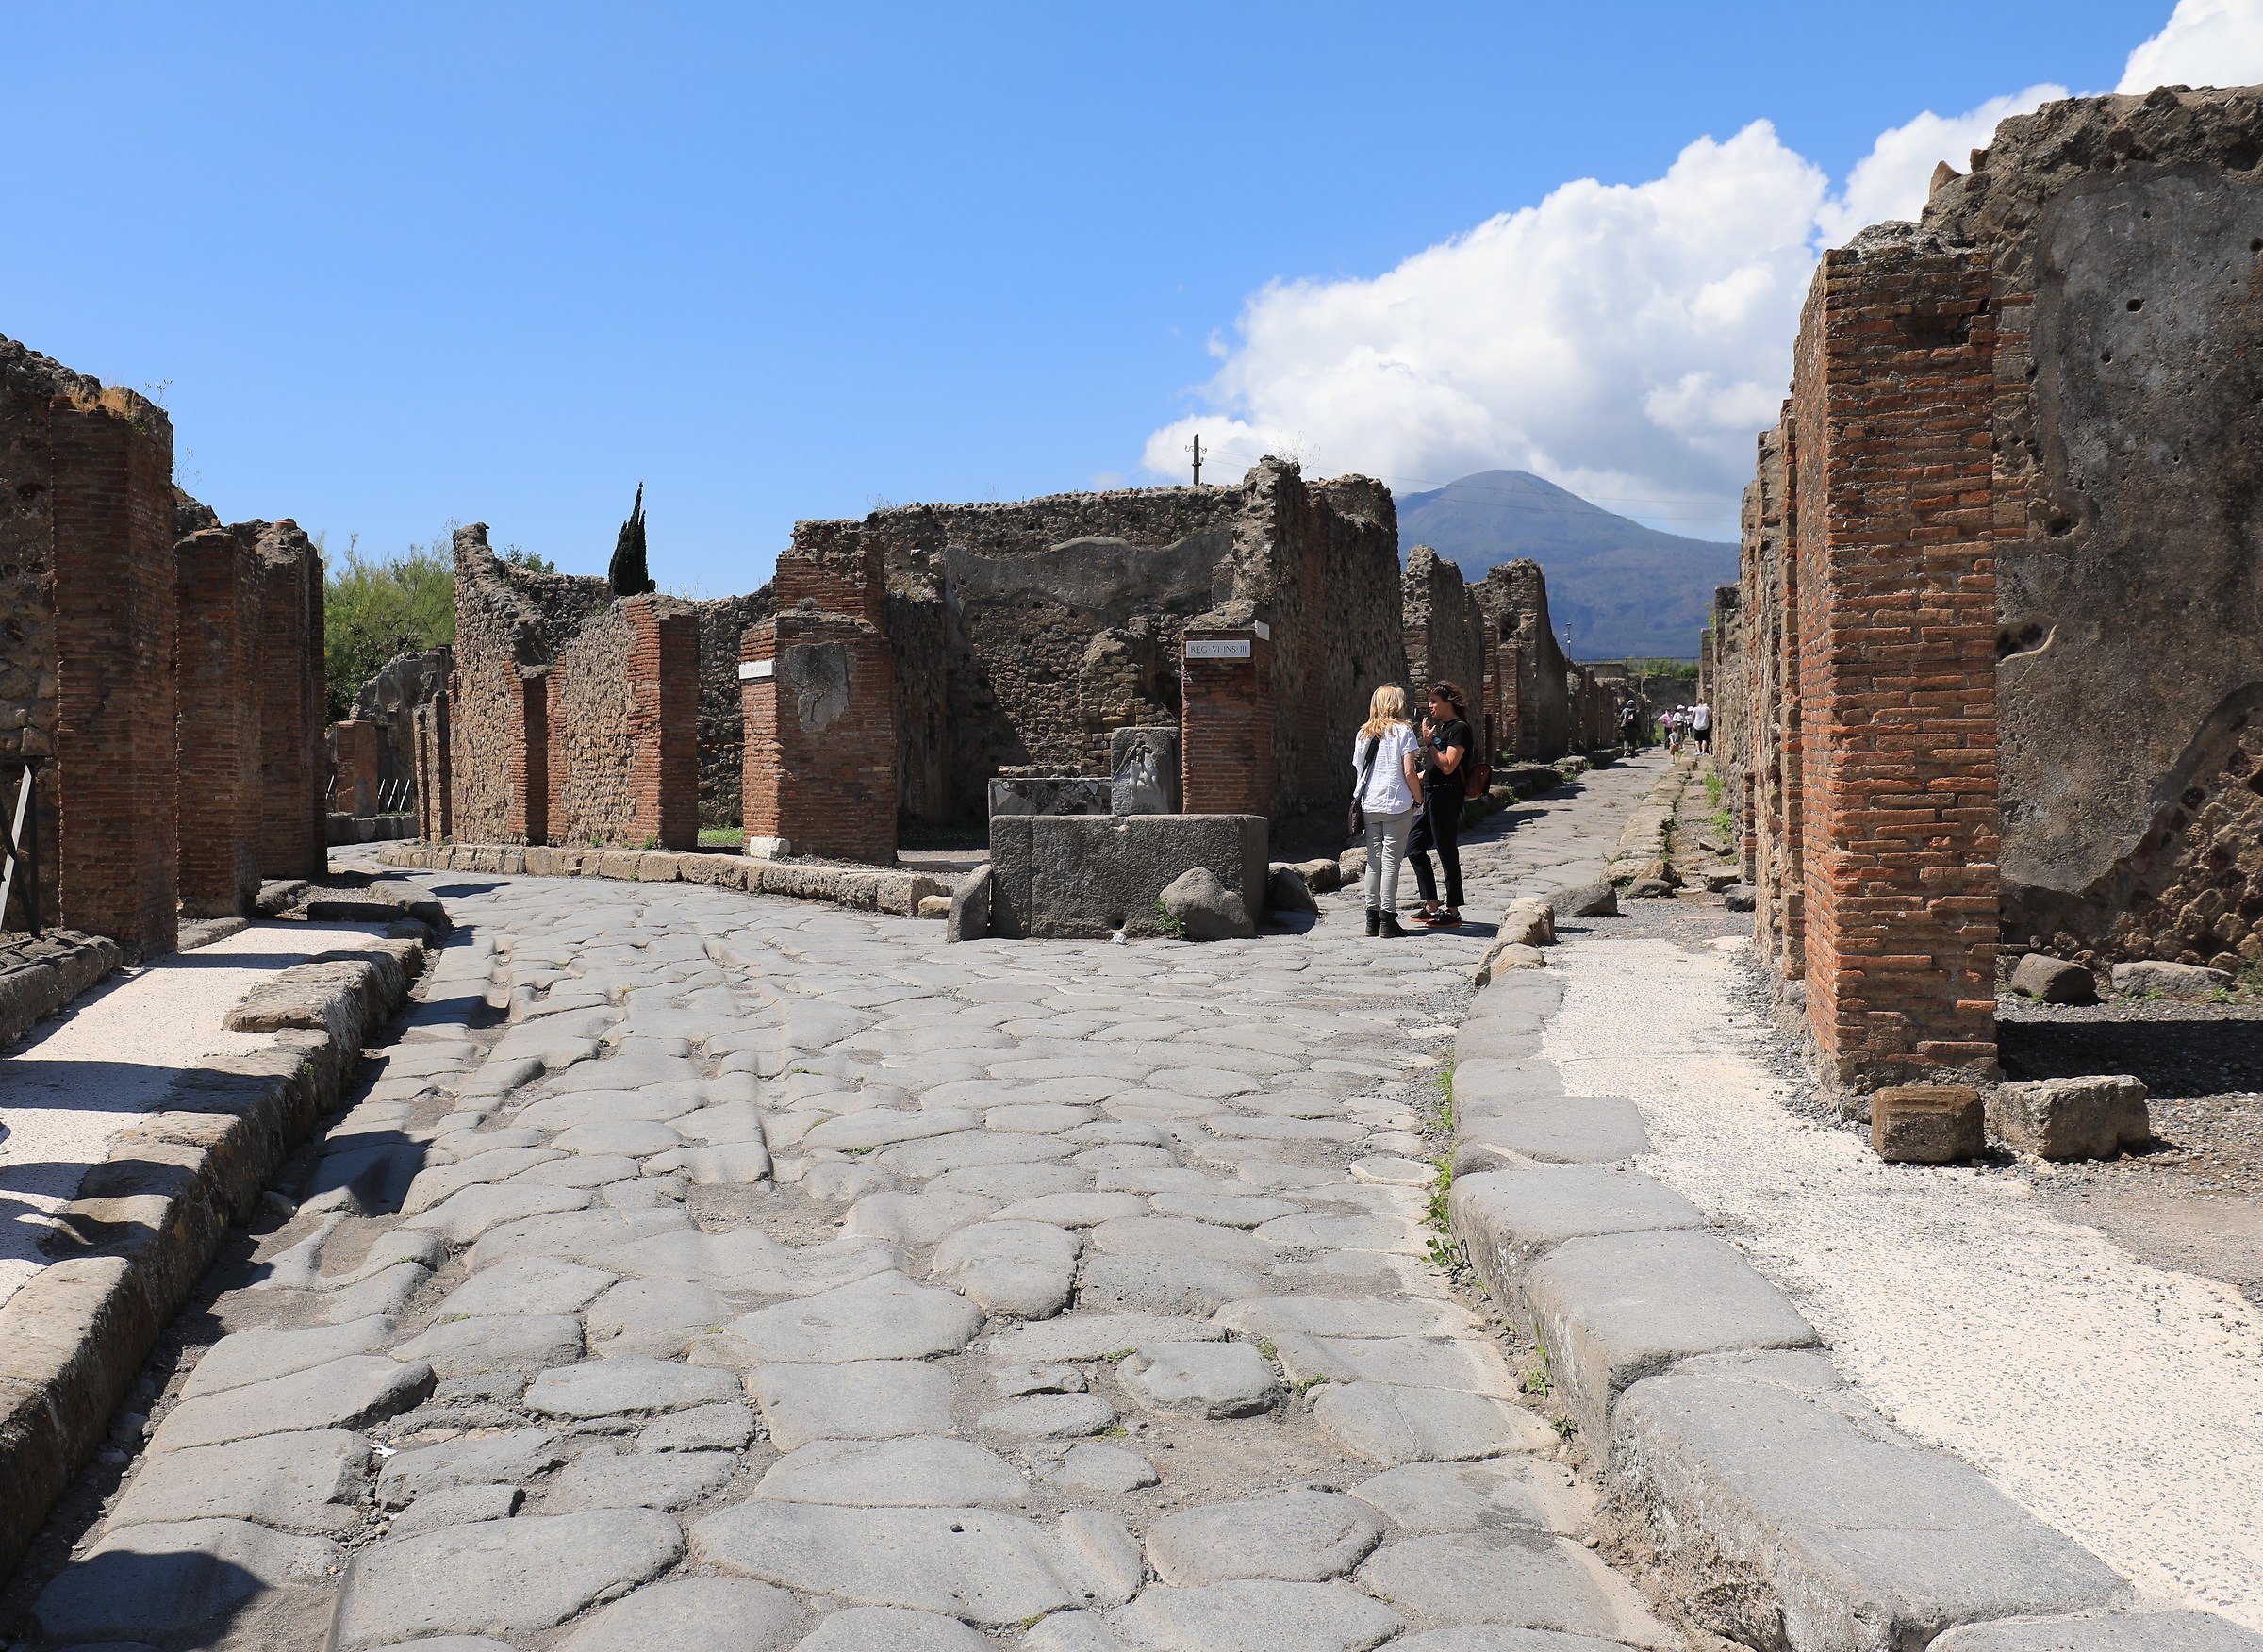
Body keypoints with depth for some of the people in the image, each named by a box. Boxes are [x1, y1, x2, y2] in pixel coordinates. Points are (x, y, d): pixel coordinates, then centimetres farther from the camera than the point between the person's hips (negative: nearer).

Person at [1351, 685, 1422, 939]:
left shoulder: (1364, 733, 10)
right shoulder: (1402, 731, -4)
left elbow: (1359, 769, 14)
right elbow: (1408, 772, -10)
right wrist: (1417, 797, 4)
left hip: (1369, 805, 5)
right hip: (1396, 804, -5)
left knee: (1374, 860, 10)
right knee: (1391, 861, -2)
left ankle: (1373, 918, 10)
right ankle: (1388, 920, -3)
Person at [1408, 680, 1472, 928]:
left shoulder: (1459, 728, -11)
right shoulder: (1440, 726, 17)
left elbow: (1447, 766, -20)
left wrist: (1429, 742, -18)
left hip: (1446, 795, -10)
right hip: (1430, 794, 10)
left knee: (1447, 852, -5)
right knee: (1414, 847, 11)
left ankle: (1453, 913, 1)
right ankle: (1432, 906, 16)